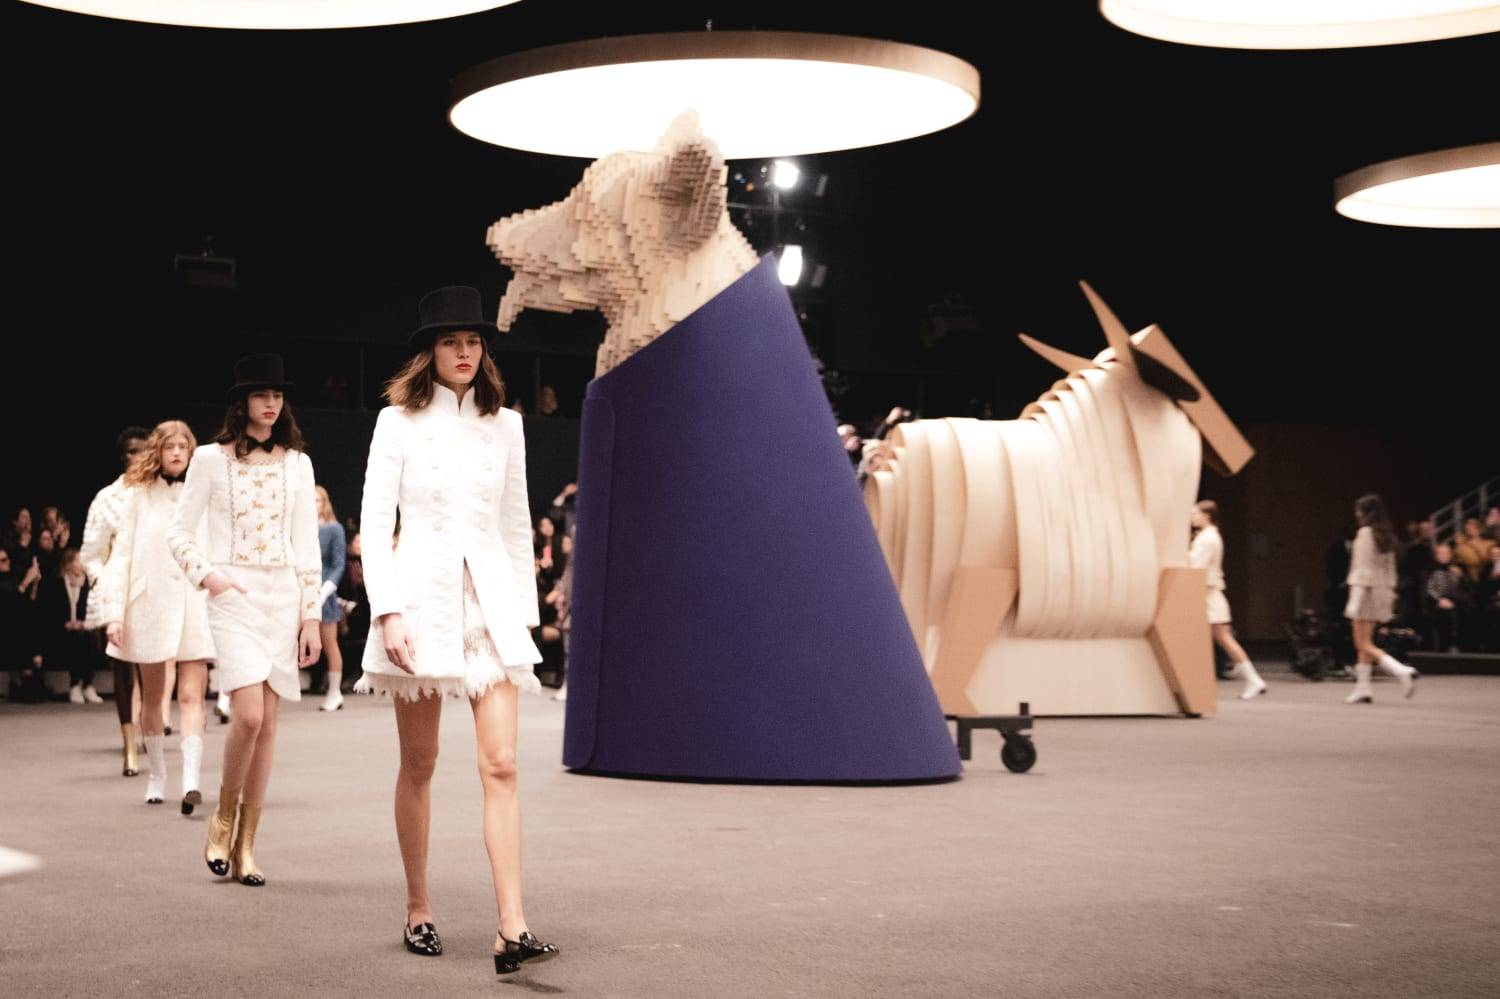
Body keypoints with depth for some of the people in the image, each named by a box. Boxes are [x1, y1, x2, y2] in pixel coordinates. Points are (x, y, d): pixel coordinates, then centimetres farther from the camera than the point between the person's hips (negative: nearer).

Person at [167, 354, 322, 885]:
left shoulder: (296, 462, 11)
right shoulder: (212, 458, 3)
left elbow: (307, 544, 11)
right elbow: (179, 531, 7)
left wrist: (311, 615, 6)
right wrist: (206, 575, -8)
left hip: (284, 596, 3)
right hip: (233, 596, -3)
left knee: (267, 722, 1)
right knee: (249, 714, -17)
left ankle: (245, 844, 9)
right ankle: (223, 817, 7)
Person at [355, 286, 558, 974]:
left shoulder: (504, 425, 11)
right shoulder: (398, 422, 2)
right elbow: (374, 522, -2)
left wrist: (526, 607, 11)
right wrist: (386, 610, -12)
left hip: (491, 601, 2)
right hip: (421, 595, -2)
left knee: (501, 764, -9)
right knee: (419, 764, 7)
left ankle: (512, 930, -13)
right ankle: (417, 909, 21)